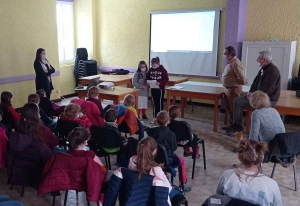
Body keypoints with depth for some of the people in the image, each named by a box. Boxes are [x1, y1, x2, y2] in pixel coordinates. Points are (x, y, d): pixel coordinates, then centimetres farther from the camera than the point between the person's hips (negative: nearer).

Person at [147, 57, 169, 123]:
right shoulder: (150, 70, 0)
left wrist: (160, 83, -26)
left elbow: (166, 79, -11)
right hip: (153, 89, 5)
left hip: (160, 89, -4)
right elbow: (148, 78, 11)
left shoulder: (162, 69, -12)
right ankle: (155, 117, 23)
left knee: (160, 103, 2)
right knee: (154, 103, 12)